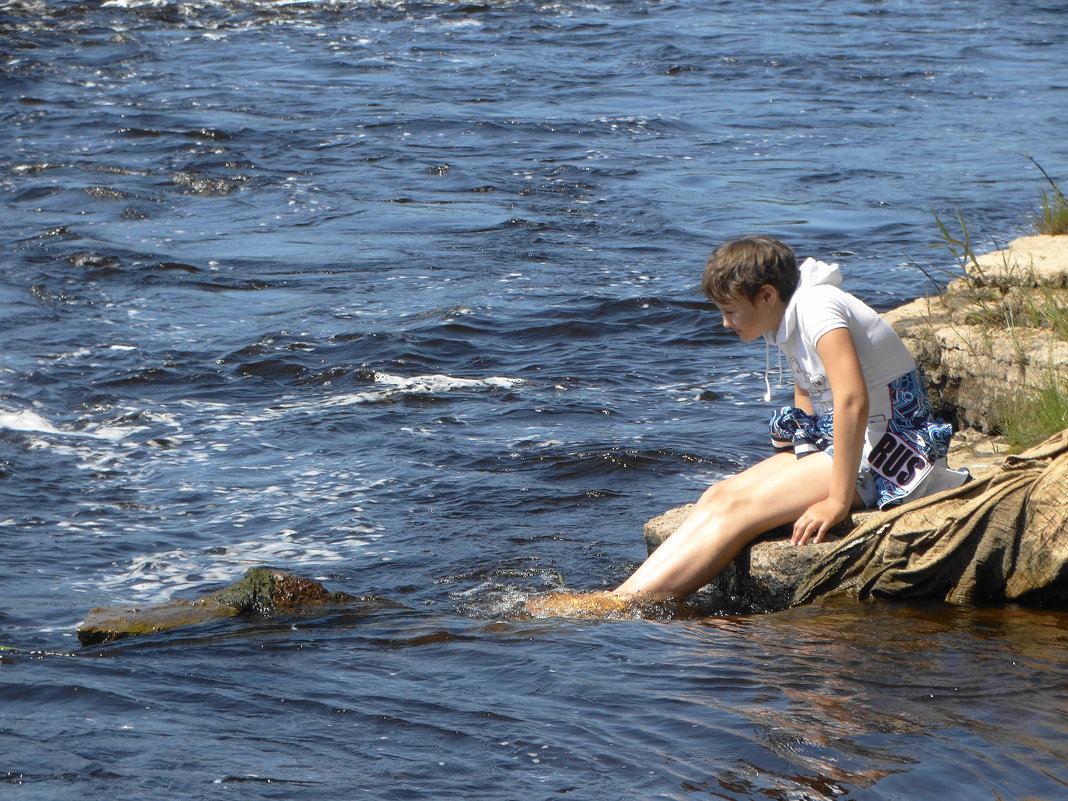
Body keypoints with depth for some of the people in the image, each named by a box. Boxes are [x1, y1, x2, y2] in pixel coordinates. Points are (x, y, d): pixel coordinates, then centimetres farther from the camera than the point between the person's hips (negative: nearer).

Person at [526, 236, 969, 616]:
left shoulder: (817, 307, -19)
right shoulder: (791, 321, 11)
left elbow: (853, 402, -29)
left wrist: (837, 501, -29)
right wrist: (788, 473, 7)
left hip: (890, 450, -9)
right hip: (835, 444, 9)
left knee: (741, 506, -19)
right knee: (720, 495, -8)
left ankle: (625, 603, -23)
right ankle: (626, 592, -18)